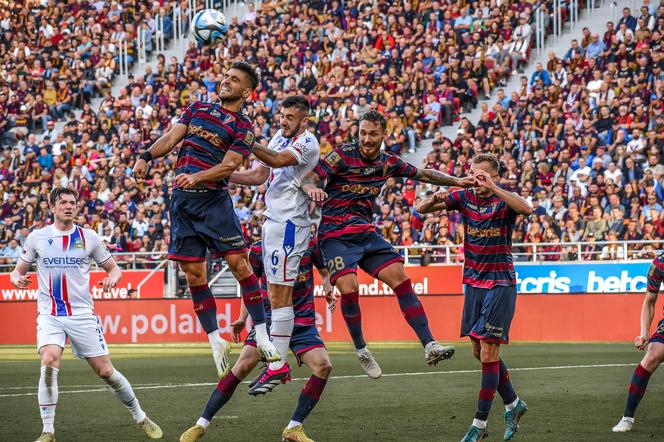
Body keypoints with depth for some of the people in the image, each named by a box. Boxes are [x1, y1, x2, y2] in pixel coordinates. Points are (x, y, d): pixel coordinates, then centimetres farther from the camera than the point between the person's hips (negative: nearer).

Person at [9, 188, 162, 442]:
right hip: (49, 314, 0)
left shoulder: (89, 238, 4)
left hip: (82, 314, 0)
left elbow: (113, 268, 12)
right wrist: (17, 278, -12)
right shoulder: (37, 237, 4)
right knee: (49, 363, -25)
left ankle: (140, 418, 21)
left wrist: (113, 277, -12)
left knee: (105, 371, 0)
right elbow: (18, 270, 12)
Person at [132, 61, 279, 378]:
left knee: (239, 263, -12)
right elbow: (172, 137, 7)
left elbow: (229, 165, -11)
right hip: (183, 200, 4)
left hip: (214, 200, -4)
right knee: (194, 273, 2)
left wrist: (197, 177, -26)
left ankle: (262, 335, -6)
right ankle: (215, 341, 11)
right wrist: (146, 156, -11)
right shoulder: (198, 108, 15)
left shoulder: (243, 128, 1)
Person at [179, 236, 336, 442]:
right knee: (243, 366, -17)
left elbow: (325, 273, 15)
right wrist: (243, 318, 7)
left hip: (303, 322, 1)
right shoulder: (258, 249, 1)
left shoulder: (309, 243, 1)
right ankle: (201, 425, -6)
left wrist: (329, 293, -5)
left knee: (323, 365, -20)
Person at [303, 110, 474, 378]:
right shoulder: (343, 155, -9)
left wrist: (458, 181, 14)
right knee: (349, 288, -22)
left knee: (400, 279, -8)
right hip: (335, 235, -5)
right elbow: (310, 178, -16)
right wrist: (312, 188, -40)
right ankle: (361, 350, -1)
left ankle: (429, 346, -9)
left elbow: (423, 174, 20)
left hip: (366, 233, 5)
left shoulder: (388, 163, 8)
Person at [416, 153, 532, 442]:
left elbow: (526, 208, -33)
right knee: (479, 351, 12)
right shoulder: (464, 197, 2)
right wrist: (435, 199, -24)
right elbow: (421, 209, -2)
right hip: (473, 282, 6)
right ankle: (513, 404, 31)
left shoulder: (504, 200, -10)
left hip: (500, 284, -6)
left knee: (488, 352, -8)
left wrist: (493, 188, -39)